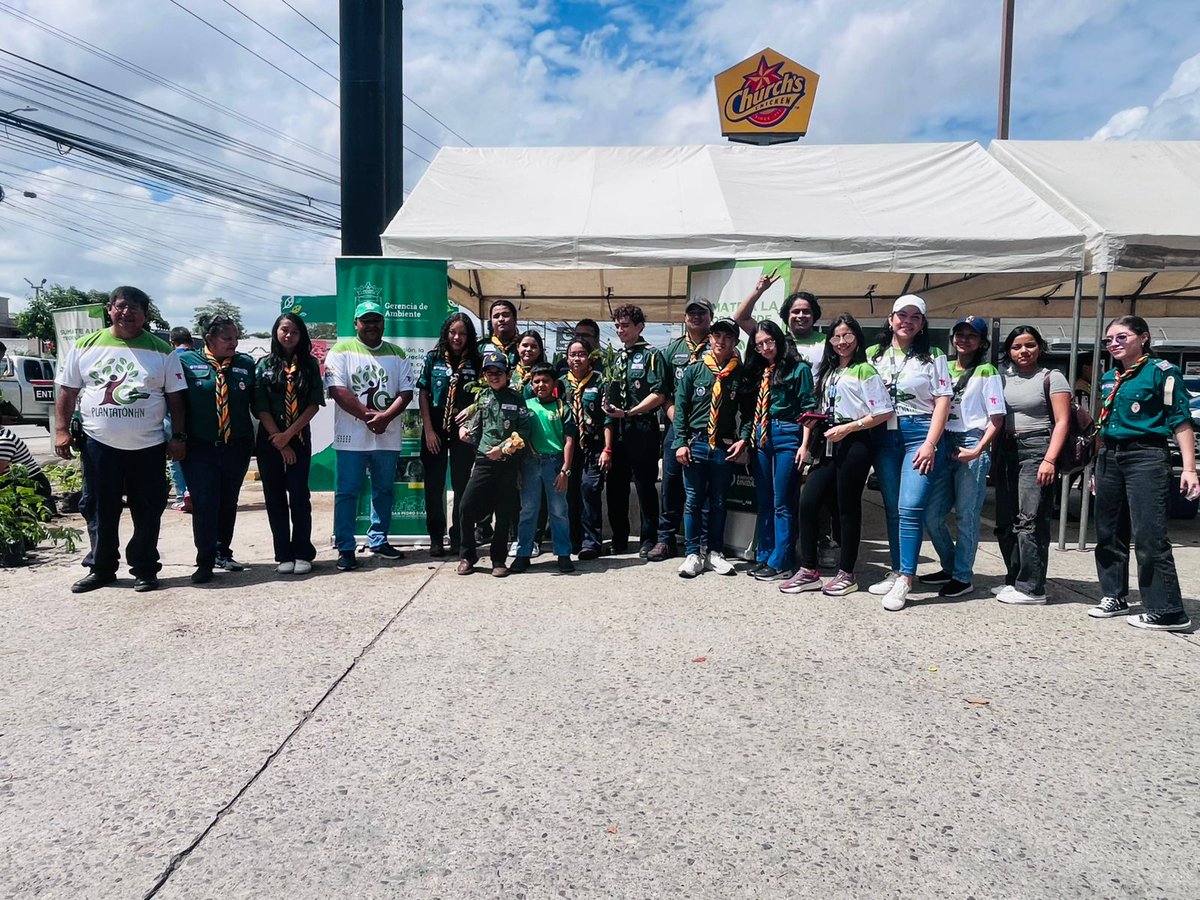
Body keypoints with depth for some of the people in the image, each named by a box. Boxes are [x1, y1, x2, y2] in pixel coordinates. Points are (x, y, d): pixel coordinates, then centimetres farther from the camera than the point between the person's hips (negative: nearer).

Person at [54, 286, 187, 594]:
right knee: (99, 510, 9)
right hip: (98, 445, 1)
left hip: (148, 446, -1)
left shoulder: (161, 351, 3)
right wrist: (61, 429, -1)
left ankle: (144, 569, 18)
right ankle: (100, 568, 23)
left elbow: (176, 397, 3)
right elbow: (67, 392, 8)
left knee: (147, 511, 6)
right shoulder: (86, 346, 6)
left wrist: (179, 436, -2)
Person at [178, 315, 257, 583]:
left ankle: (223, 553, 31)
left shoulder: (246, 364, 6)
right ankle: (205, 562, 8)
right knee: (204, 505, -4)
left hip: (237, 448, 3)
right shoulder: (186, 361, -1)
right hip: (199, 448, -3)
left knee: (228, 504, 15)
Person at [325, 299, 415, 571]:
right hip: (351, 436, -3)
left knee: (384, 490, 12)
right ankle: (345, 549, 5)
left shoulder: (397, 354, 10)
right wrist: (369, 415, -16)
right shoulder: (341, 350, 1)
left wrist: (385, 417, -14)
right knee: (347, 492, -1)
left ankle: (378, 541, 25)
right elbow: (338, 391, -9)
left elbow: (406, 392, 3)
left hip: (388, 436, 4)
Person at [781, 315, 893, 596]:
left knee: (848, 508, 1)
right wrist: (807, 443, 8)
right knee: (808, 503, -1)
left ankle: (846, 574, 12)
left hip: (853, 444, -6)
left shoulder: (865, 370, -3)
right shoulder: (827, 371, 19)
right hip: (827, 444, 7)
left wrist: (847, 428, -14)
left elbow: (883, 413, -9)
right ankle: (808, 571, 7)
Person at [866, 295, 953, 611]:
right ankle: (896, 572, 18)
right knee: (892, 509, 8)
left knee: (910, 507, -12)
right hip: (884, 436, 4)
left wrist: (930, 443, -11)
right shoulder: (873, 355, 11)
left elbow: (942, 400, -2)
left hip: (920, 434, -3)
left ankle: (904, 580, -8)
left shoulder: (933, 356, 3)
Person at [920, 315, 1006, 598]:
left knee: (966, 516, 0)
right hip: (944, 445, 5)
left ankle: (963, 576, 11)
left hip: (971, 445, -5)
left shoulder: (986, 372, 0)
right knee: (932, 514, 5)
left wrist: (978, 450, -15)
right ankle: (950, 567, 24)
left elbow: (997, 419, -4)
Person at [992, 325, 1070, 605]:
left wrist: (1049, 460, -14)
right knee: (1005, 521, 6)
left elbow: (1062, 422, -4)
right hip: (1007, 452, 6)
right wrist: (992, 456, 5)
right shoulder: (1003, 378, 15)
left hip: (1036, 450, -6)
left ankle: (1031, 588, -7)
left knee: (1029, 521, -10)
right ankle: (1014, 580, 16)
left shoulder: (1052, 377, 2)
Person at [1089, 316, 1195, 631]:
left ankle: (1167, 611, -2)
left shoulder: (1161, 372, -5)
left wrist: (1189, 468, -16)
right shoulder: (1109, 378, 15)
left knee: (1149, 536, -10)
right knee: (1108, 533, 12)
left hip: (1146, 457, -7)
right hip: (1109, 457, 7)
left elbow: (1180, 422, -9)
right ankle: (1115, 597, 24)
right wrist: (1099, 468, 20)